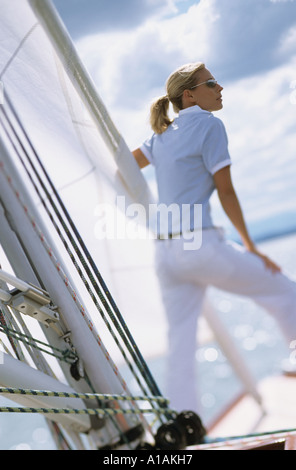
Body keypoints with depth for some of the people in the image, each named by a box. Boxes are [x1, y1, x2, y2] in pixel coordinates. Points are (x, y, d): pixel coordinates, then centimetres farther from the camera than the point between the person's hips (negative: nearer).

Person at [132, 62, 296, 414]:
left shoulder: (161, 135, 17)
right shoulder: (209, 124, -4)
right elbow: (226, 192, -5)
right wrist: (251, 247, 1)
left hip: (165, 252, 8)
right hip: (200, 245, -7)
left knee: (180, 345, 7)